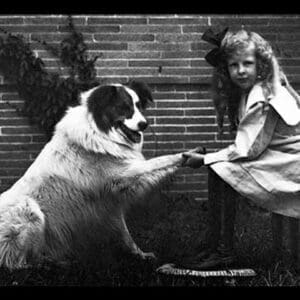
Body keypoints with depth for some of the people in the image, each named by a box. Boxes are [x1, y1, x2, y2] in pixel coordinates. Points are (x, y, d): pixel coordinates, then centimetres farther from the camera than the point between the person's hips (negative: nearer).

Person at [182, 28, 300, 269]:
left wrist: (204, 159, -12)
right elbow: (248, 144, 8)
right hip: (280, 158, 9)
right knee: (219, 166, 2)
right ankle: (215, 245, 7)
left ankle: (223, 251, -8)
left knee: (220, 171, -16)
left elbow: (246, 150, -19)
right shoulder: (250, 91, 9)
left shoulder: (264, 100, -20)